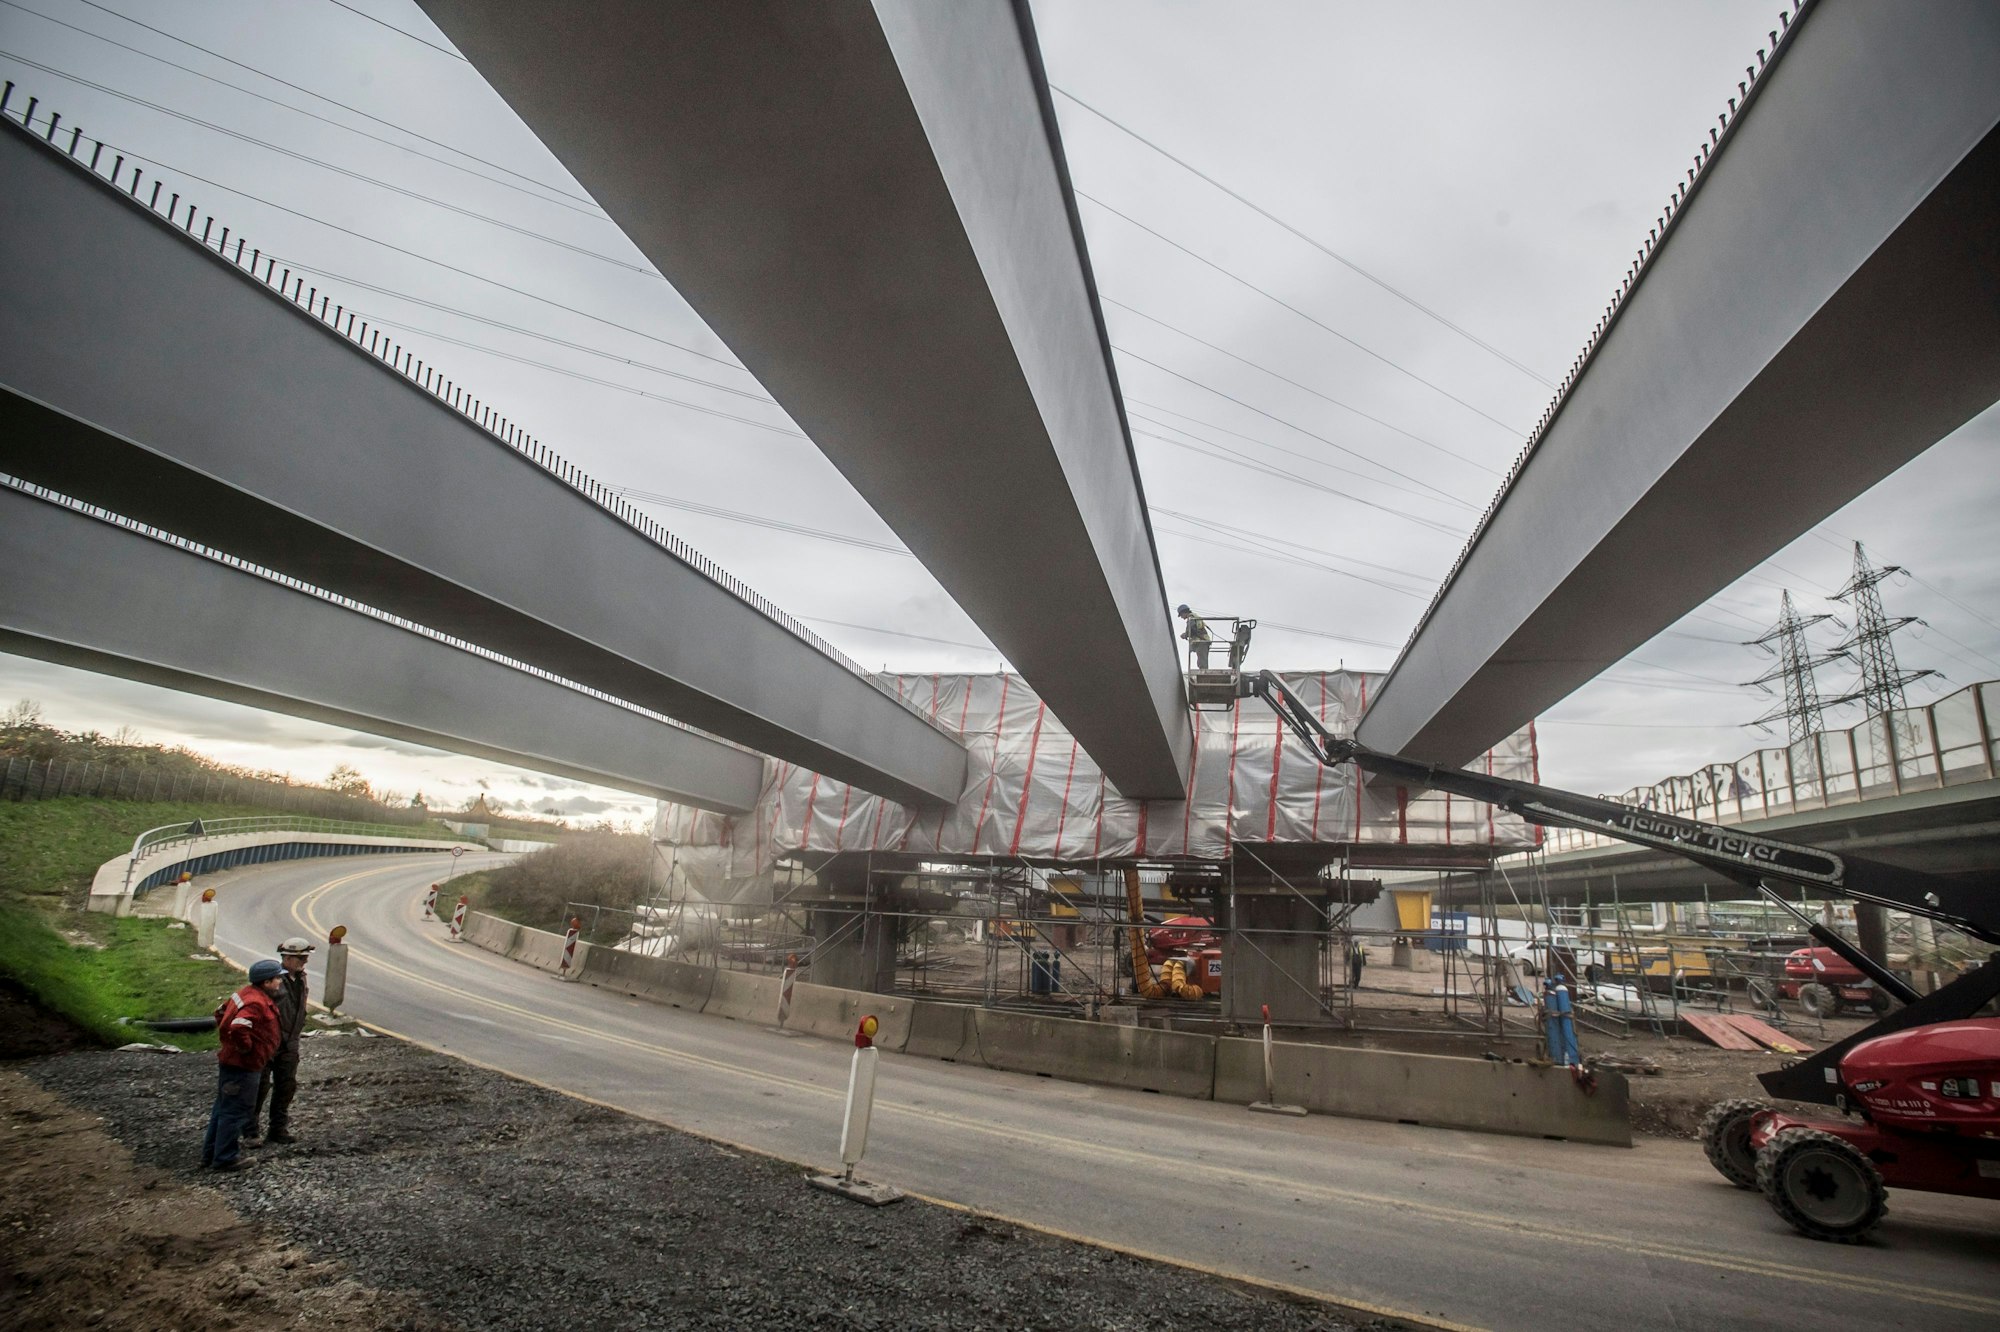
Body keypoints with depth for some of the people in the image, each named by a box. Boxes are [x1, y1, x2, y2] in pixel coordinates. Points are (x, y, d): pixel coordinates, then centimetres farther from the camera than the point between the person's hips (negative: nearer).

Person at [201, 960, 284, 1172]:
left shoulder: (248, 993, 6)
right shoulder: (256, 1003, -26)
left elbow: (221, 1012, 18)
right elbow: (238, 1029, -37)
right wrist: (246, 1048, -20)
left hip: (230, 1061, 11)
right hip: (242, 1067, -11)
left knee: (224, 1108, 20)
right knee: (235, 1112, 1)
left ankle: (211, 1153, 32)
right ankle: (224, 1158, 10)